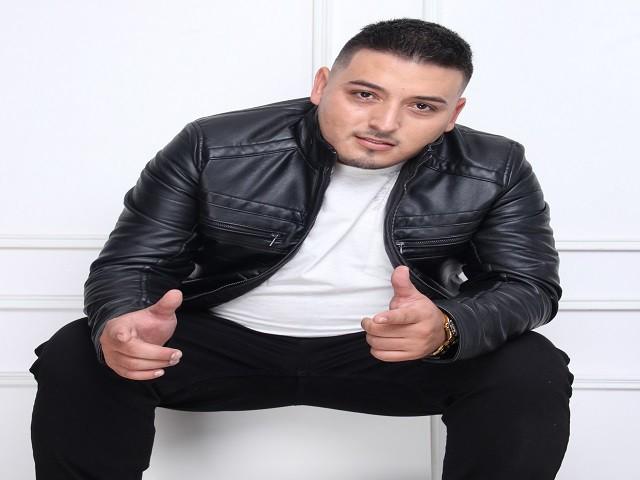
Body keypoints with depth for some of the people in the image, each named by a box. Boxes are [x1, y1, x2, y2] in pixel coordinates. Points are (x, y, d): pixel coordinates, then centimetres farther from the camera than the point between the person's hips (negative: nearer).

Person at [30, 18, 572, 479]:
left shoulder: (496, 171, -8)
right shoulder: (214, 148, -12)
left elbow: (532, 285, -10)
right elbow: (133, 260, -8)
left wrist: (447, 329, -35)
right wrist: (119, 324, -35)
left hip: (400, 352, 1)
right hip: (225, 344, 0)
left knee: (531, 372, -24)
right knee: (77, 358, -23)